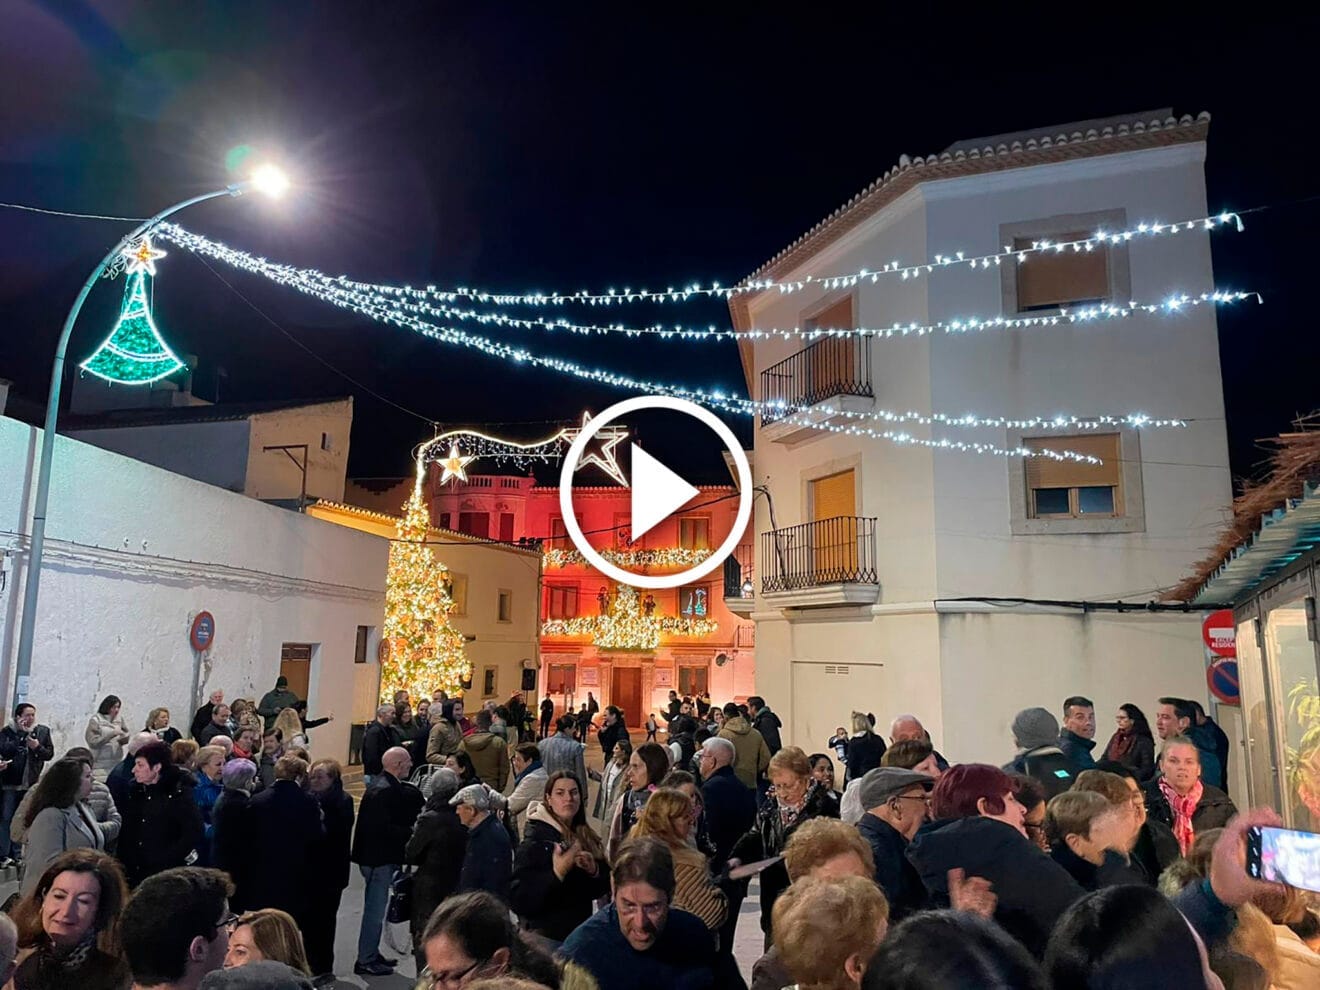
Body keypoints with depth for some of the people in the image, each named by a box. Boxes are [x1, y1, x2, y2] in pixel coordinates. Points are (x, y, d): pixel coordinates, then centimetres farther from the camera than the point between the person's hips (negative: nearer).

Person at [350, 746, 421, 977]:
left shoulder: (389, 786, 7)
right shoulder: (383, 790, -23)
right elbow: (384, 828, -27)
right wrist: (412, 833, -21)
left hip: (381, 856, 10)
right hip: (378, 856, -10)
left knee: (375, 907, 20)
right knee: (375, 908, 1)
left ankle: (371, 954, 33)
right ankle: (365, 961, 13)